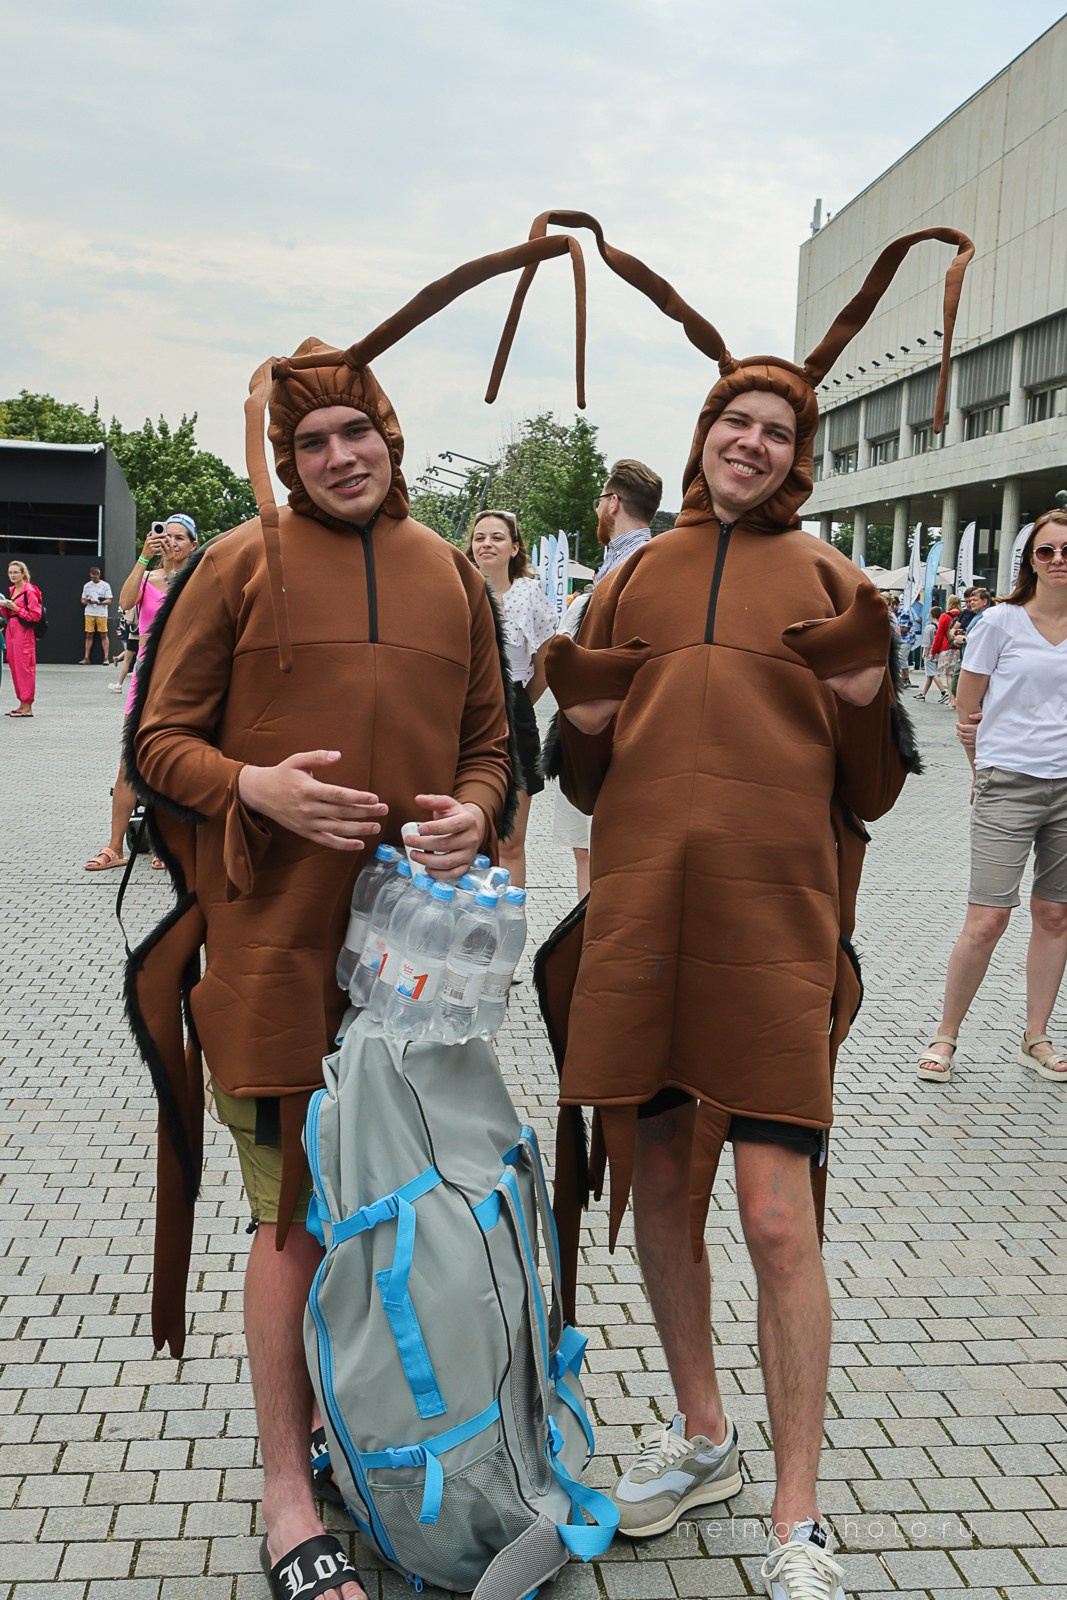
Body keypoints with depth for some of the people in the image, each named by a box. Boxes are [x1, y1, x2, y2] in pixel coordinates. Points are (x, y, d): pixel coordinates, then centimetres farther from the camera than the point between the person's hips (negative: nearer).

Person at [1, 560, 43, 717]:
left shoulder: (29, 591, -10)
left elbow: (36, 615, -14)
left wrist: (15, 608, -16)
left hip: (24, 632, -8)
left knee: (24, 668, -7)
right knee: (14, 668, 9)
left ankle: (28, 707, -4)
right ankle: (22, 703, 15)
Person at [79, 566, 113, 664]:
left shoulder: (105, 585, 3)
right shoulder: (87, 585, 12)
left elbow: (109, 601, -2)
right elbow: (83, 600, 14)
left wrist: (99, 602, -19)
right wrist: (87, 601, -9)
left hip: (102, 614, -3)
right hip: (89, 613, 3)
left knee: (104, 635, -2)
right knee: (88, 635, 2)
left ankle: (106, 658, 0)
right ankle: (86, 658, 5)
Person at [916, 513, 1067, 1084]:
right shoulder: (1001, 621, -2)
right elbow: (968, 711, 3)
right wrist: (988, 772, 6)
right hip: (1008, 788, -4)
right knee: (987, 921, -7)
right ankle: (945, 1037, 8)